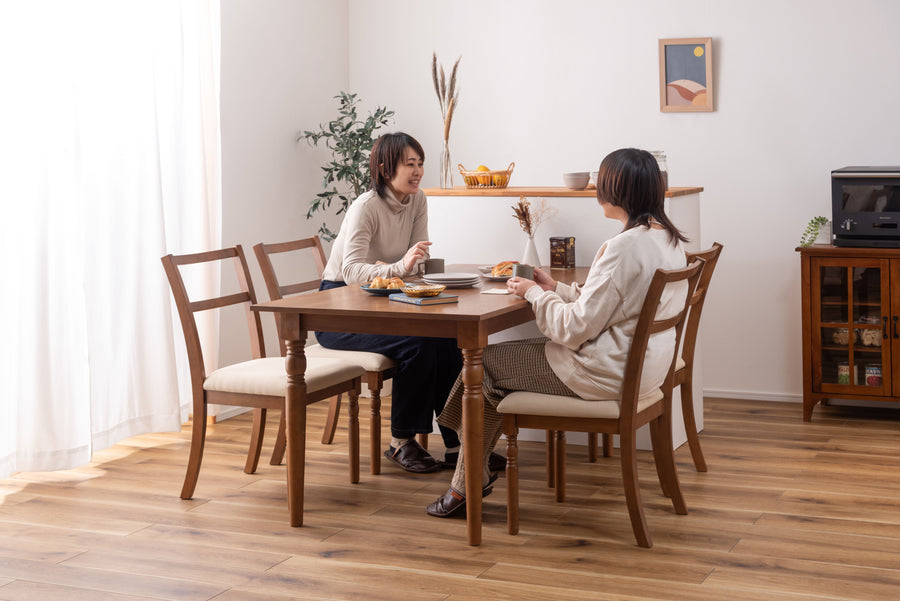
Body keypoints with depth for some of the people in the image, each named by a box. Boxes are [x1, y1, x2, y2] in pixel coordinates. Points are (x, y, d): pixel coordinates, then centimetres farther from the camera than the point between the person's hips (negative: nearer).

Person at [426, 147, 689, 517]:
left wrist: (534, 293, -7)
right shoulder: (668, 238, 5)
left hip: (607, 375, -10)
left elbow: (576, 328, -23)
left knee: (484, 364, 6)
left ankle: (468, 485, 21)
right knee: (504, 356, 19)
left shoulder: (625, 246, -25)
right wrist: (556, 289, 12)